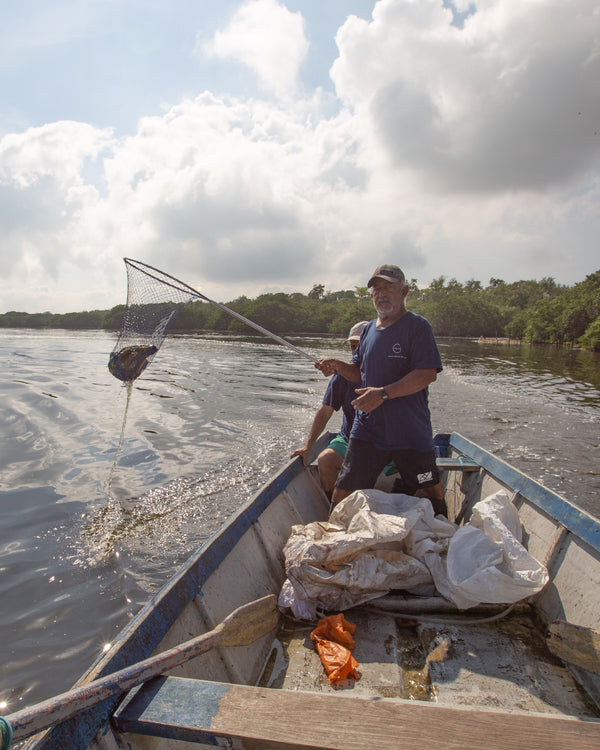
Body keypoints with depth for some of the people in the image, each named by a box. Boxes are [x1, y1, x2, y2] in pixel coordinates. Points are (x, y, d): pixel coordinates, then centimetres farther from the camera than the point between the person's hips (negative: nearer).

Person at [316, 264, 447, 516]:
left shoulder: (417, 326, -8)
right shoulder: (369, 329, 11)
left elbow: (427, 374, -18)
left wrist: (384, 394, -25)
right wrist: (338, 366, -2)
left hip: (410, 433, -4)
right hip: (367, 429, 5)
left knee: (431, 490, 12)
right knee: (343, 491, 3)